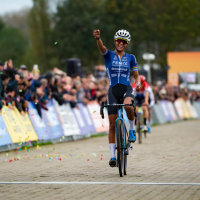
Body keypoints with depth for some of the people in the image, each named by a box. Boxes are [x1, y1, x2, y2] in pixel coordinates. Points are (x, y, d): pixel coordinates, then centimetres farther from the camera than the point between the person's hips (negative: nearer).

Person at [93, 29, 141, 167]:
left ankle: (132, 128, -8)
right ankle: (113, 155, 6)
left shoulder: (130, 58, 8)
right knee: (113, 125, -2)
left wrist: (138, 83, -12)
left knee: (128, 105, -36)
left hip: (127, 89, 0)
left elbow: (136, 75, 12)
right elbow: (102, 47, -17)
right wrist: (98, 38, -39)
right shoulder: (109, 55, 4)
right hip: (113, 90, 0)